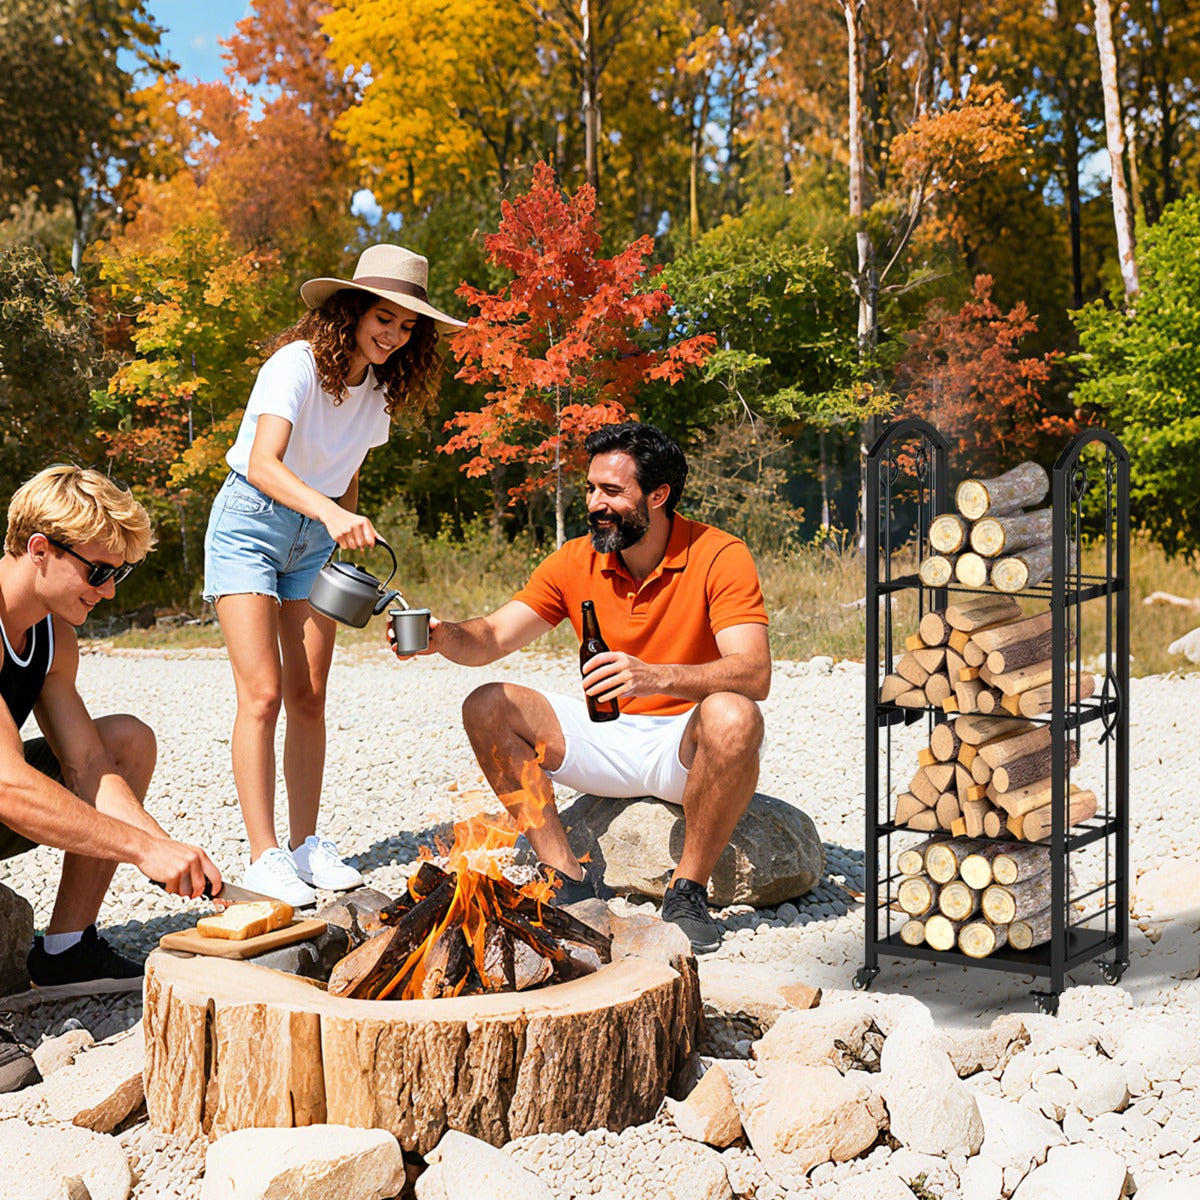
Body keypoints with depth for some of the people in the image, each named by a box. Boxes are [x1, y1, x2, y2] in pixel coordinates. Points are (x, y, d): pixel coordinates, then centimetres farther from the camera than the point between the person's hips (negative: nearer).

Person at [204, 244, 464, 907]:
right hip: (251, 522, -6)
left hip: (317, 533, 6)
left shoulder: (379, 387, 2)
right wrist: (331, 513, -50)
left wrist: (349, 531, 9)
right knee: (263, 694, -13)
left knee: (309, 698, 2)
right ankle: (263, 856, -10)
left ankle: (306, 844, 9)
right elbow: (263, 464, -36)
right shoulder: (298, 364, -21)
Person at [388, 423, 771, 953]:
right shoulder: (576, 562, -1)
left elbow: (754, 674, -27)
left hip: (687, 747, -5)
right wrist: (443, 635, -29)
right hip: (610, 740, 5)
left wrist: (656, 676, -43)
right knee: (487, 707, -10)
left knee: (732, 716, -38)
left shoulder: (720, 556, -15)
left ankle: (688, 890, -19)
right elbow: (490, 639, -5)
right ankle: (568, 879, -10)